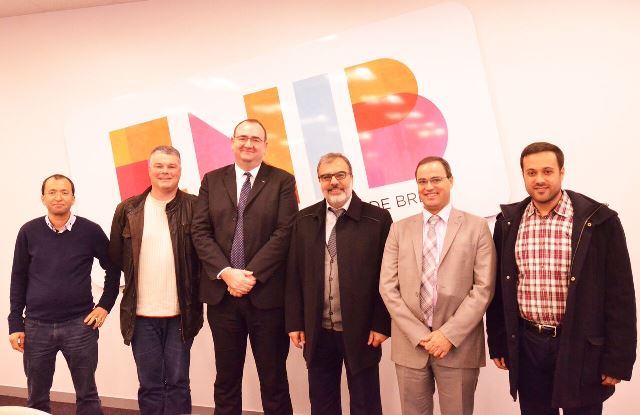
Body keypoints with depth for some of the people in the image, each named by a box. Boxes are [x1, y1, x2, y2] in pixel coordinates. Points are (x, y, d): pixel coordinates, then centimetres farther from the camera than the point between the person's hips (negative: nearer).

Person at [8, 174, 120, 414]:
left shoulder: (90, 231, -3)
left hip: (80, 325, -1)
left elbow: (112, 268, 8)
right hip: (37, 326, 2)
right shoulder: (29, 232, 1)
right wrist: (15, 324, 3)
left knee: (87, 396, 8)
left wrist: (105, 305, 2)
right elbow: (18, 279, 6)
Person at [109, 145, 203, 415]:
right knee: (150, 385, 11)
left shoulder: (194, 207, -2)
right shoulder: (128, 210, 4)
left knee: (177, 383, 8)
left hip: (180, 313, -1)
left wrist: (198, 290, -5)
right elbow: (115, 257, 8)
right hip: (141, 314, 2)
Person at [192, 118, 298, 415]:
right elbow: (200, 231, 2)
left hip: (266, 293, -2)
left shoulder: (282, 181, 1)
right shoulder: (212, 180, 9)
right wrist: (226, 273, -11)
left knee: (273, 377, 7)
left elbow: (284, 233, -8)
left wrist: (252, 275, -14)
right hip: (221, 292, 3)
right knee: (226, 376, 13)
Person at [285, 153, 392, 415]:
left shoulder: (377, 219, -5)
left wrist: (381, 324, -8)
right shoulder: (304, 220, 4)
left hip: (361, 332, -3)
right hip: (317, 332, 3)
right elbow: (294, 275, 5)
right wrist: (294, 322, 1)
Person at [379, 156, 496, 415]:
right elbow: (388, 287, 2)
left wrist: (449, 334, -12)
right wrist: (419, 334, -8)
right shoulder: (400, 230, 8)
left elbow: (483, 288, -5)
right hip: (409, 344, 2)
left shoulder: (476, 227, 2)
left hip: (459, 345, -2)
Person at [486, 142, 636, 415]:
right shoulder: (508, 222, 2)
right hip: (527, 346, 3)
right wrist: (498, 344, 8)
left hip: (580, 346, -3)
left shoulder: (599, 221, -8)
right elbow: (499, 288, 9)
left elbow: (619, 294, -7)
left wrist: (618, 359, -8)